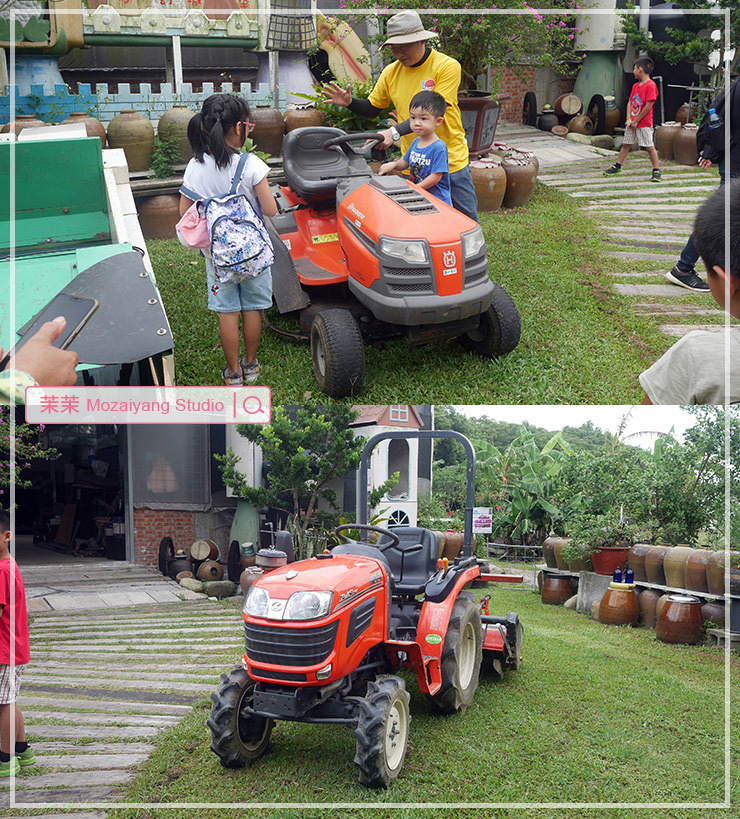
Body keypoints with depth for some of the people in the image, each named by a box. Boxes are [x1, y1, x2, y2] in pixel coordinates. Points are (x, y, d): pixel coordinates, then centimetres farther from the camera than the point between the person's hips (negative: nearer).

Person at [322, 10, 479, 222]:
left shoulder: (447, 66, -11)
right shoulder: (391, 72, 4)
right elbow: (372, 108, 15)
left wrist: (395, 132, -31)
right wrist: (349, 103, -7)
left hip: (452, 162, -3)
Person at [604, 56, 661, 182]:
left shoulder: (650, 86, -15)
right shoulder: (635, 86, 11)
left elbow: (648, 106, -18)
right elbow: (630, 102, 12)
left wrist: (636, 121, -14)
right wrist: (628, 119, -3)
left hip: (644, 123, -8)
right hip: (632, 123, 8)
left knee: (649, 147, -5)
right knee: (626, 144, 15)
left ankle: (656, 171, -1)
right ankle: (617, 166, 25)